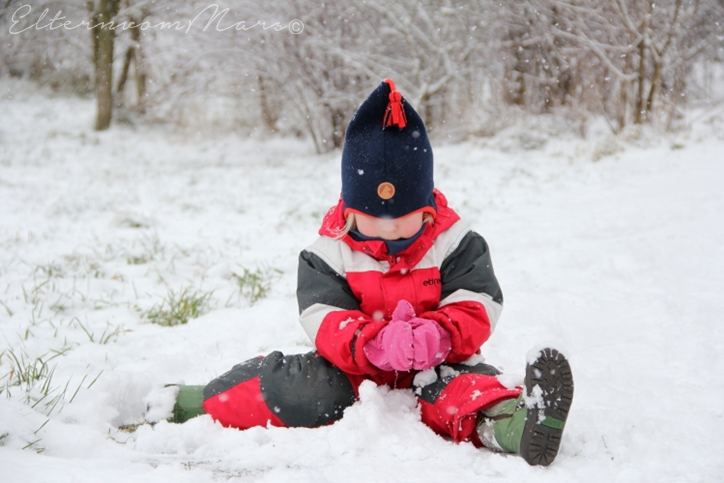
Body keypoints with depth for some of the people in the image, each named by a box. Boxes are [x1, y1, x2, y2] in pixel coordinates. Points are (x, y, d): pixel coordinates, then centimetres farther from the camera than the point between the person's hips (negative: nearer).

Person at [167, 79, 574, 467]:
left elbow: (476, 309, -11)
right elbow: (324, 320, -15)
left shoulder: (455, 243, -3)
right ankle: (188, 405, -10)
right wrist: (373, 344, -36)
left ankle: (506, 423, -63)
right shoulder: (330, 252, -4)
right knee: (305, 389, -24)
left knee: (457, 386, -32)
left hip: (433, 368, 0)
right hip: (355, 371, 0)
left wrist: (440, 336, -35)